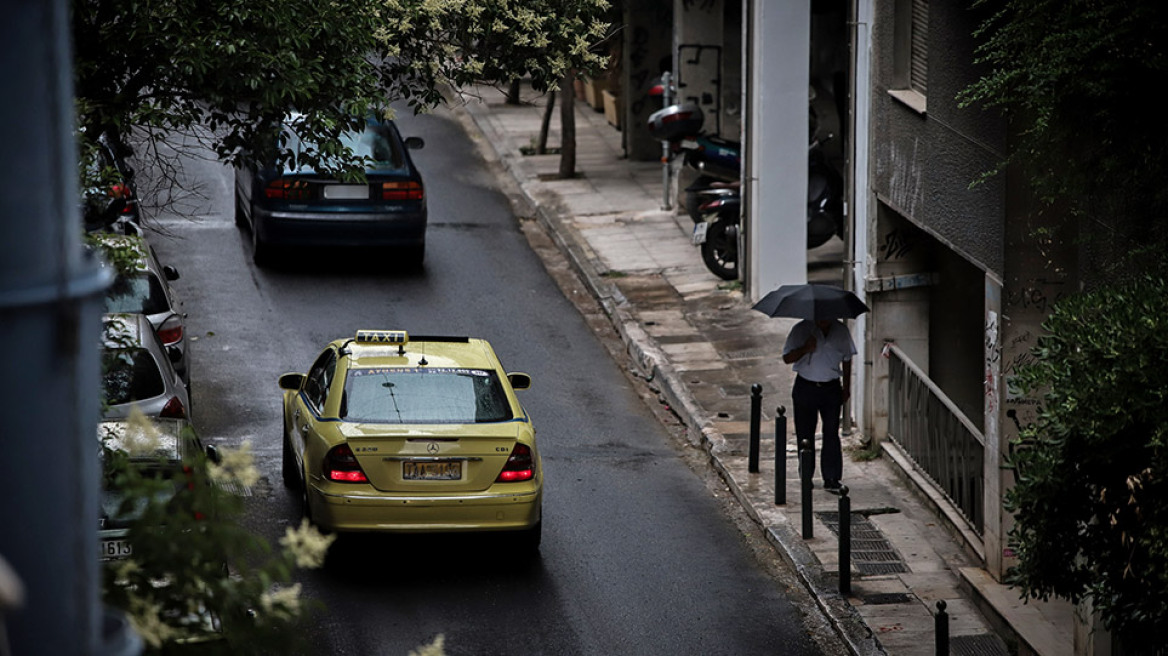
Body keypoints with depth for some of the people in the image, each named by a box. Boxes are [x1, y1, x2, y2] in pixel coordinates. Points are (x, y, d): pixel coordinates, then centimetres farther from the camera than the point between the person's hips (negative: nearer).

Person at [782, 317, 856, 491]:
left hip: (831, 388, 1)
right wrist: (805, 349, -25)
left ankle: (832, 478, -1)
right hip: (805, 387, -1)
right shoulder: (801, 330, -6)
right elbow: (787, 358, -7)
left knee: (831, 433, -4)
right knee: (805, 433, 4)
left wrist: (846, 387, 11)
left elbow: (846, 359, 13)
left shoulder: (840, 331, 2)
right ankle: (806, 476, 15)